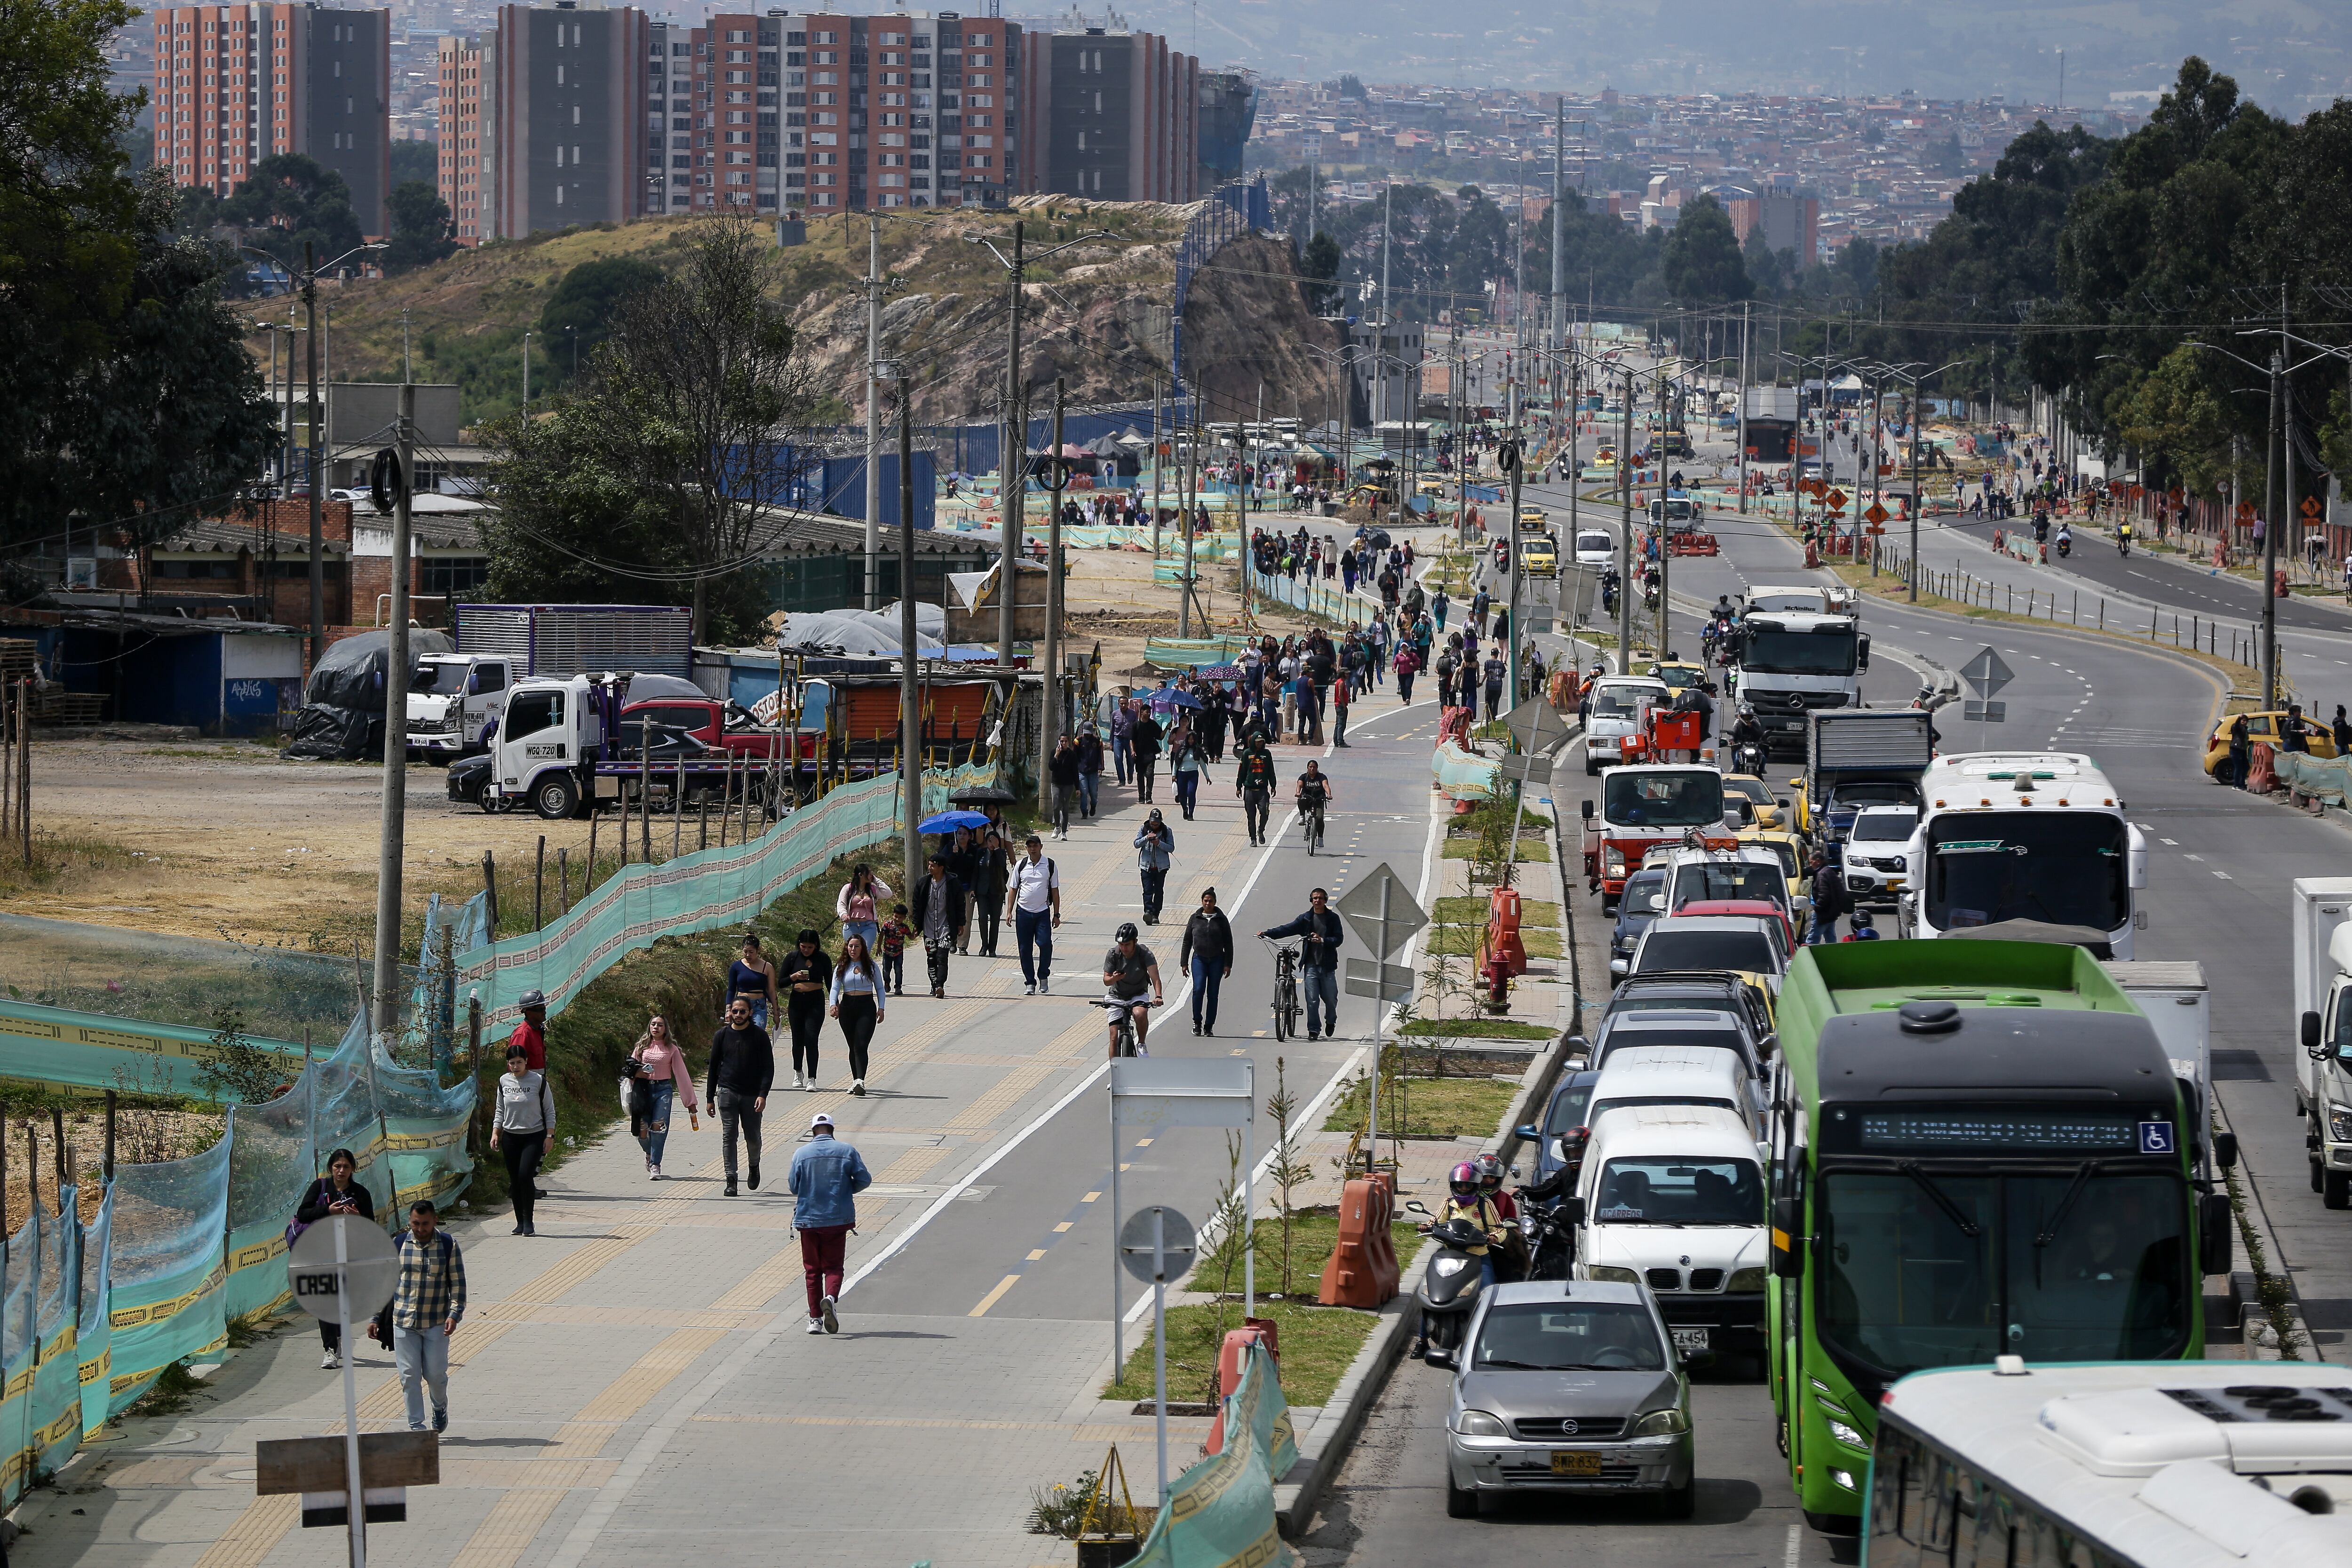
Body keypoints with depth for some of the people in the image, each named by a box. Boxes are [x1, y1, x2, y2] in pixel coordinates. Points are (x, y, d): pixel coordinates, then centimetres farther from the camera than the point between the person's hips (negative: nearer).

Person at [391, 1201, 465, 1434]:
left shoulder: (448, 1245, -1)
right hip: (404, 1323, 1)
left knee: (435, 1374, 1)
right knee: (409, 1376, 0)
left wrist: (454, 1314, -11)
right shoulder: (399, 1244, 1)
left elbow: (458, 1283, 1)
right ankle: (416, 1424, 8)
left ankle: (440, 1407, 32)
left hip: (436, 1323, -1)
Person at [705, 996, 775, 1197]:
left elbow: (768, 1068, -2)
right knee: (729, 1135, -6)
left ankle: (754, 1166, 36)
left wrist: (763, 1095, -13)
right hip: (727, 1092, 1)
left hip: (752, 1095, -1)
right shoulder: (722, 1035, 5)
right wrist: (710, 1098, 9)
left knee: (753, 1136, 6)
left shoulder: (760, 1036, -1)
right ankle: (731, 1180, -5)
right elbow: (714, 1067, 11)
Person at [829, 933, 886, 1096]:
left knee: (861, 1046, -16)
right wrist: (833, 1005, -17)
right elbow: (835, 988, 1)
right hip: (847, 1007, 3)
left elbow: (880, 989, 11)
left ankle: (860, 1081, -27)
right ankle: (856, 1081, 16)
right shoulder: (842, 967, 8)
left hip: (867, 1006, -3)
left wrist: (881, 1008, 0)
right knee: (853, 1047, 7)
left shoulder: (871, 966, 5)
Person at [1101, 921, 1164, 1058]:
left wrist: (1158, 996, -46)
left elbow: (1155, 976, -30)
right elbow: (1106, 981, -11)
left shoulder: (1144, 953, -19)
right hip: (1116, 996, 2)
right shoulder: (1113, 954, -14)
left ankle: (1141, 1044, -10)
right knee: (1114, 1037, -7)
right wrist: (1114, 979, -36)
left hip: (1138, 995, -2)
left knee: (1140, 1013, -35)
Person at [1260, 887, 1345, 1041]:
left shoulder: (1333, 918, 3)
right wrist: (1267, 933, -9)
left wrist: (1322, 940, -19)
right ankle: (1314, 1031, 1)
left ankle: (1331, 1021, 34)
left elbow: (1339, 939, -2)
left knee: (1331, 999, 6)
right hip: (1311, 965, 1)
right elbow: (1288, 929, 1)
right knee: (1312, 1000, -5)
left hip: (1327, 965, -1)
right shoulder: (1306, 919, 7)